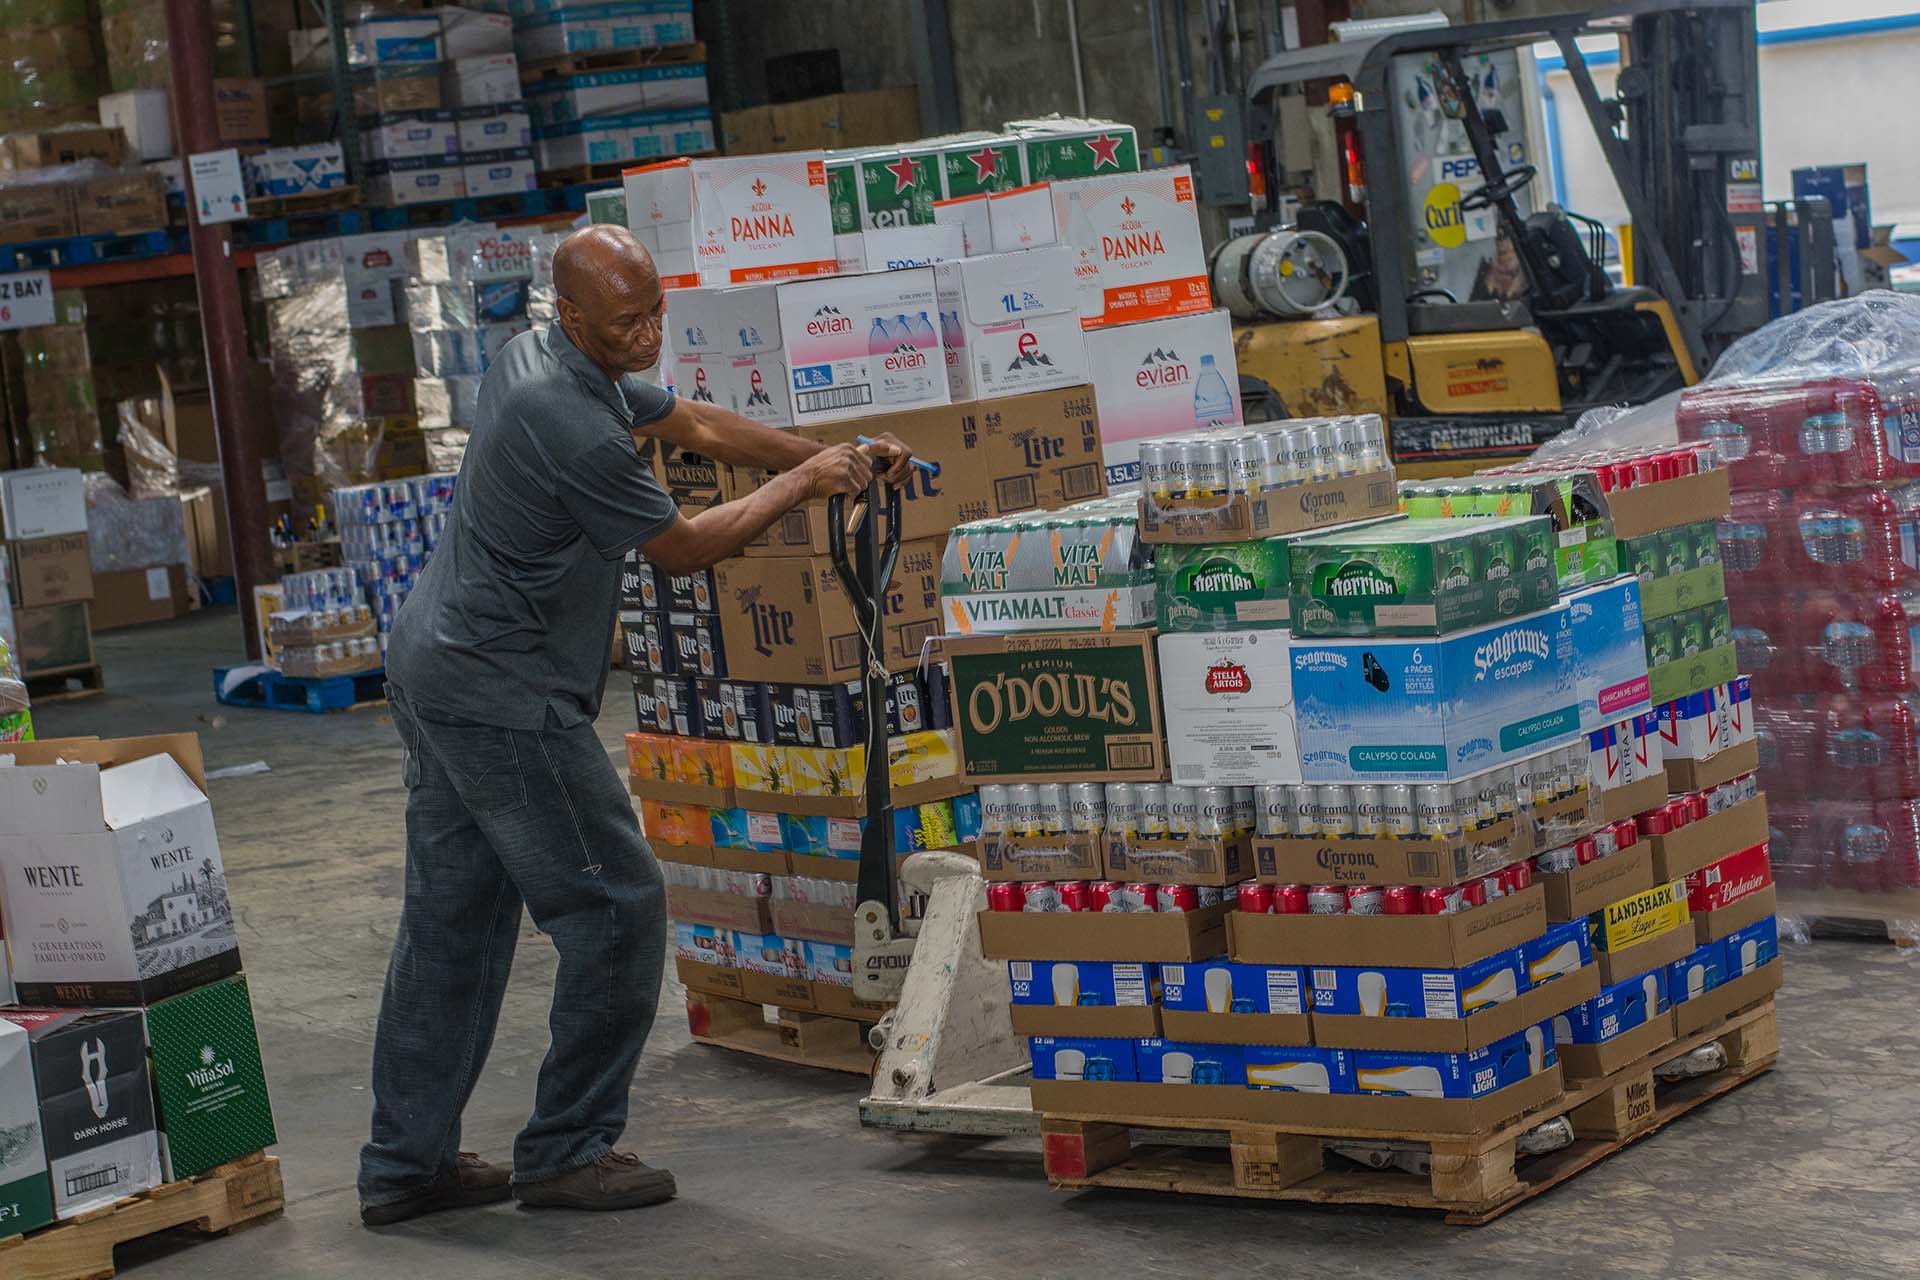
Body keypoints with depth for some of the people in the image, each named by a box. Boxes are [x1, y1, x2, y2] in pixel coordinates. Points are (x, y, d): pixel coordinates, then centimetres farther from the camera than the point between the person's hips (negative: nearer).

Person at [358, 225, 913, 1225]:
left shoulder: (535, 357, 8)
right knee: (616, 904, -1)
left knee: (452, 917, 13)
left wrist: (833, 459, 16)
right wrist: (800, 485, 3)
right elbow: (685, 548, -8)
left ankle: (406, 1164, 18)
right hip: (505, 697, -10)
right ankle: (566, 1150, 7)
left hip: (431, 670, 10)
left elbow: (697, 426, 19)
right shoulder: (578, 430, -23)